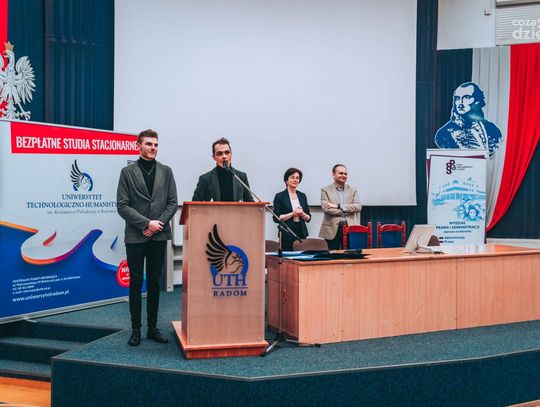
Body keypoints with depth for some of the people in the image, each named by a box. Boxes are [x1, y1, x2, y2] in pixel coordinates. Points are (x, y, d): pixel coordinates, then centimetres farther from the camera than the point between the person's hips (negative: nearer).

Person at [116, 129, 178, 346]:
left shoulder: (166, 171, 8)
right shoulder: (128, 172, 1)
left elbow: (173, 203, 4)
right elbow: (122, 205, -6)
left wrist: (158, 224, -9)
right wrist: (146, 223, -13)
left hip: (159, 236, 2)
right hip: (135, 237, -2)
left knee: (154, 283, 9)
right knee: (135, 283, 5)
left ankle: (153, 327, 18)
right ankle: (136, 329, 13)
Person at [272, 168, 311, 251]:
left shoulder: (302, 196, 13)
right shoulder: (280, 196, 0)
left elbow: (308, 218, 13)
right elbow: (276, 218, -6)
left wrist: (302, 214, -8)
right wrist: (292, 214, -14)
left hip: (301, 233, 4)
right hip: (287, 235, -4)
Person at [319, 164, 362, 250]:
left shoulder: (353, 190, 12)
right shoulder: (325, 190, 5)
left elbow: (358, 207, -2)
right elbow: (325, 208, -9)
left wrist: (338, 206, -11)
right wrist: (347, 211, -8)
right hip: (332, 230, -2)